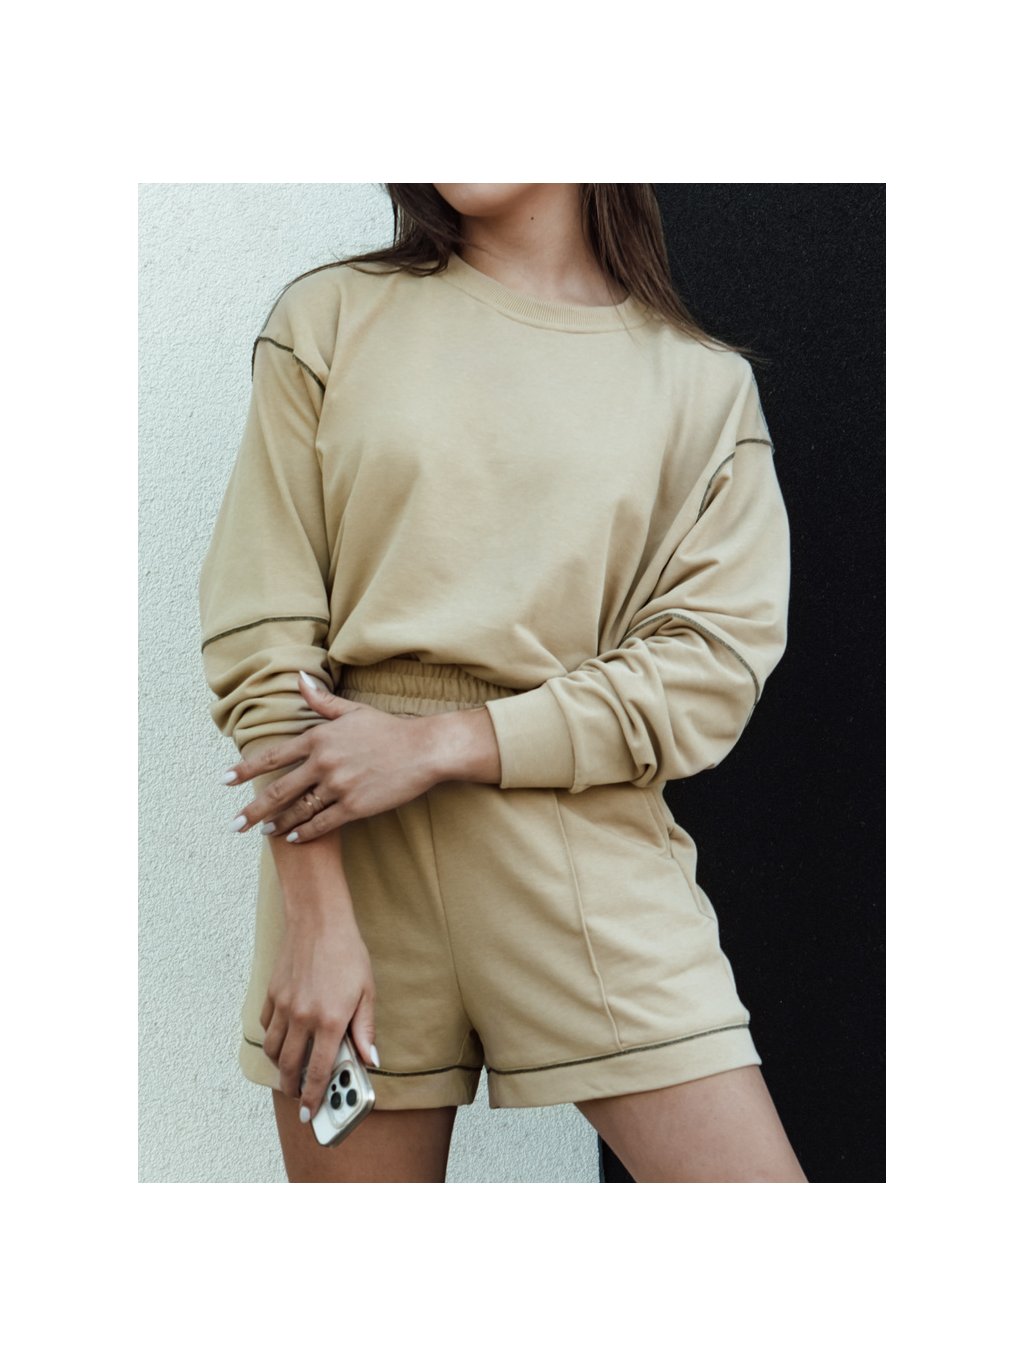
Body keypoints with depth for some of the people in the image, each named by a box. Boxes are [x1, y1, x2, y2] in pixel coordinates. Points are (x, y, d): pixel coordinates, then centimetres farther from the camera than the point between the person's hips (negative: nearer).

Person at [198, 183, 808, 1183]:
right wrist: (315, 914, -9)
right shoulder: (328, 320, 6)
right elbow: (259, 636, 0)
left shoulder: (704, 382, 7)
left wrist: (441, 744, -12)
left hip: (590, 847, 0)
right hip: (346, 848, 0)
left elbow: (716, 663, -2)